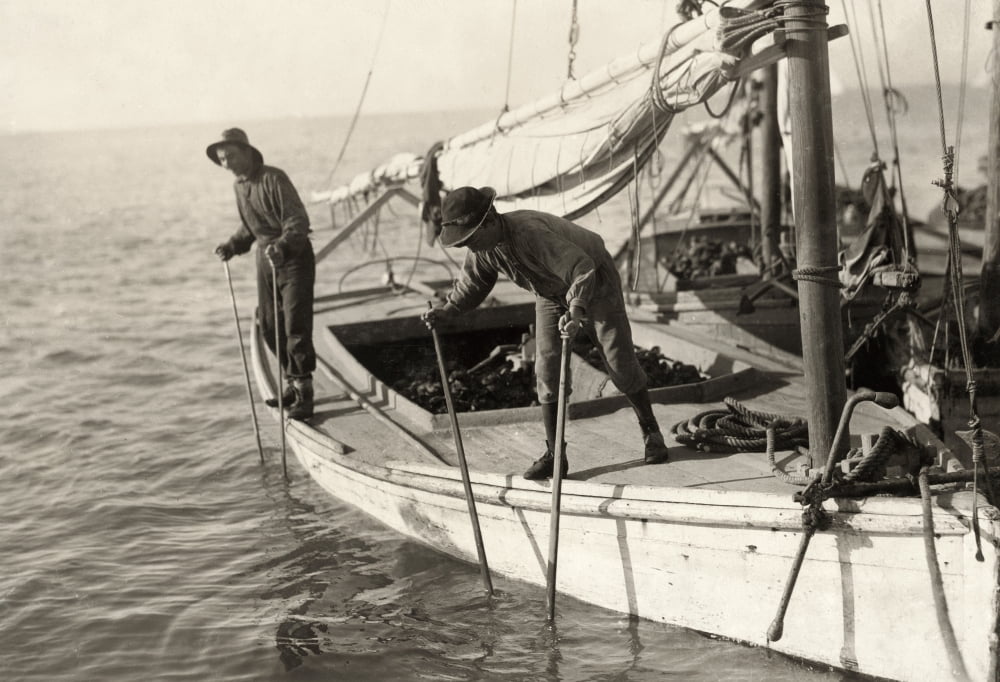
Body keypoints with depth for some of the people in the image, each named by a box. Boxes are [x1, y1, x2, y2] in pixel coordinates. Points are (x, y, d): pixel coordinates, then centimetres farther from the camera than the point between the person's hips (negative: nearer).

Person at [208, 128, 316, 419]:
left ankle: (303, 392, -5)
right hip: (266, 259, 8)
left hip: (294, 257, -8)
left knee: (295, 324, -11)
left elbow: (298, 220, -23)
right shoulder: (239, 186, 9)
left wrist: (283, 245, -39)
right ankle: (294, 382, 24)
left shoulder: (273, 178, -16)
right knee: (269, 327, 10)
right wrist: (233, 245, 8)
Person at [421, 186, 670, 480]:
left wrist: (577, 310, -60)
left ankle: (651, 431, 20)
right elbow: (472, 282, 4)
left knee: (620, 363, -2)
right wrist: (447, 309, -10)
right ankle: (554, 454, 1)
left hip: (594, 283, -6)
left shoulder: (531, 232, -40)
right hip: (550, 293, 6)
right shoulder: (482, 248, -15)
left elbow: (582, 267, -46)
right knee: (546, 369, -5)